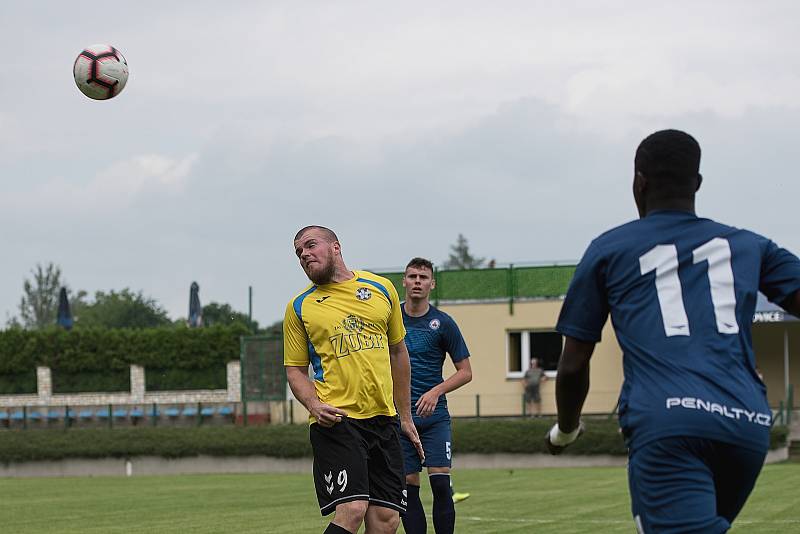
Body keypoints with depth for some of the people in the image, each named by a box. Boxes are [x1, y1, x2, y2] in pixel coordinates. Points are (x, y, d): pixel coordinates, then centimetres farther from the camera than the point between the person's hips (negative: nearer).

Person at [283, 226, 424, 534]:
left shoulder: (381, 289, 12)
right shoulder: (299, 307, 5)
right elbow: (295, 369, 8)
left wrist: (405, 417, 22)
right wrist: (314, 405, -13)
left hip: (382, 419, 4)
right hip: (335, 420, -4)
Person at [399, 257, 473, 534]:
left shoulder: (443, 323, 0)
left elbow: (465, 371, 3)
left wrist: (436, 391, -11)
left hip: (434, 416, -1)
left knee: (440, 483, -11)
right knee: (408, 487, 0)